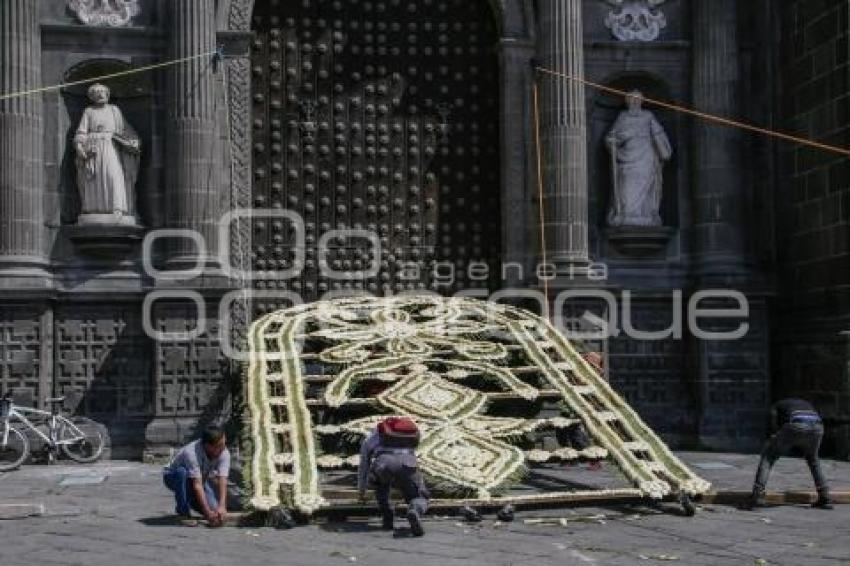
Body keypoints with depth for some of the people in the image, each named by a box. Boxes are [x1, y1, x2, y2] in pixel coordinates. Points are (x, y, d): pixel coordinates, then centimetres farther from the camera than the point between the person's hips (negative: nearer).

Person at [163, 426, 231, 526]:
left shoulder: (224, 453, -24)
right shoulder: (191, 453, -38)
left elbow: (222, 481, -31)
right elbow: (197, 484, -42)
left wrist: (222, 506, -46)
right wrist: (207, 512, -47)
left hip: (201, 479, 4)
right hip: (173, 477, -4)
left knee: (213, 507, -18)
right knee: (182, 472, -38)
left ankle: (190, 501, 14)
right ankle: (183, 512, -19)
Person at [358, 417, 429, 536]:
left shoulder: (370, 440, 39)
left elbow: (363, 468, 49)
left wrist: (362, 492, 67)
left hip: (384, 465, 0)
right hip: (408, 466, 0)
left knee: (381, 480, 36)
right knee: (420, 499, 19)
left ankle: (387, 518, 23)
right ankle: (415, 512, -17)